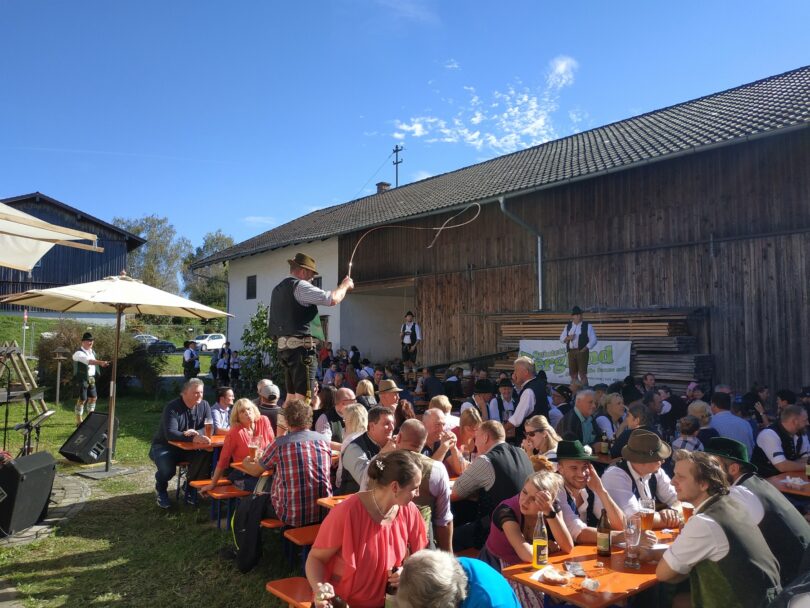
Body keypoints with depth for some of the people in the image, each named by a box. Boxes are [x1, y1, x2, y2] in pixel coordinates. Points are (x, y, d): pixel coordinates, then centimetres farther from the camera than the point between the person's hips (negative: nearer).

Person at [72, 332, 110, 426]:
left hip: (91, 378, 8)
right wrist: (101, 362, -49)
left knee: (93, 397, 13)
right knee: (82, 400, -3)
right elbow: (88, 361, -36)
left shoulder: (92, 352, 9)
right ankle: (79, 422, 9)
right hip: (81, 379, -8)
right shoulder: (79, 353, -17)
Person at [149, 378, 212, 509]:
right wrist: (193, 439, -48)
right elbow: (170, 434, -33)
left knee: (206, 456, -24)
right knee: (167, 469, -32)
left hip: (188, 448, 4)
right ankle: (160, 489, 6)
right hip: (164, 446, -4)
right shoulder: (172, 408, -21)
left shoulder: (204, 405, -5)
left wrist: (196, 432, -32)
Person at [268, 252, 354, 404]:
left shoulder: (278, 289, 18)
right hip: (301, 347, -9)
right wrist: (345, 285, 0)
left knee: (291, 397, 12)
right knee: (303, 397, -10)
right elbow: (332, 299, -17)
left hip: (284, 346, 10)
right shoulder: (299, 286, -10)